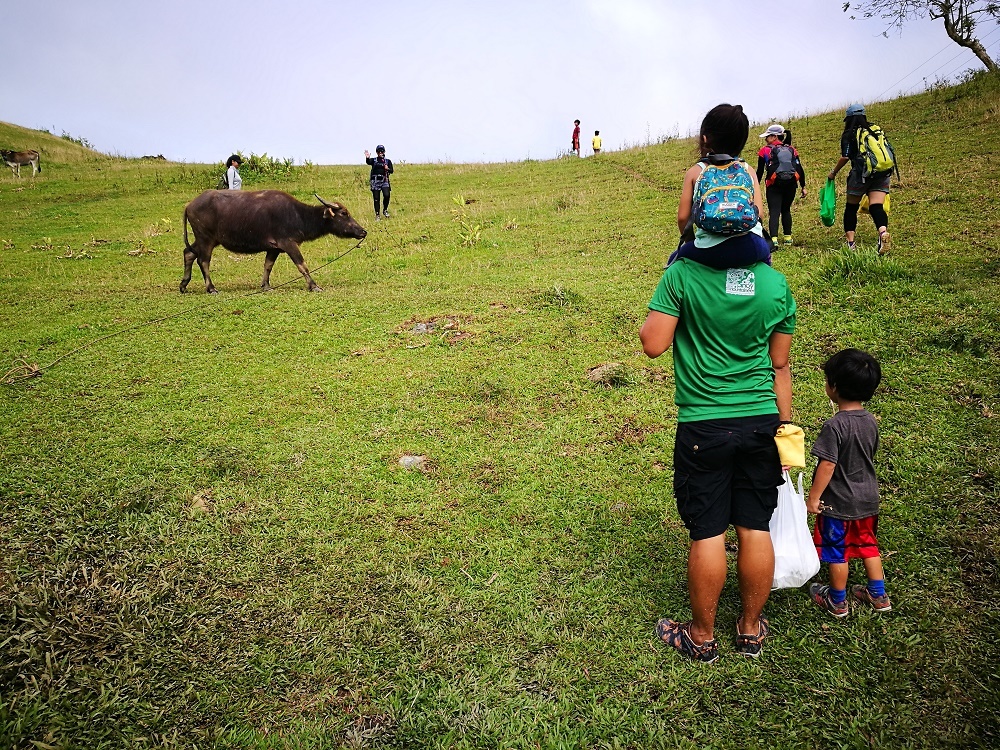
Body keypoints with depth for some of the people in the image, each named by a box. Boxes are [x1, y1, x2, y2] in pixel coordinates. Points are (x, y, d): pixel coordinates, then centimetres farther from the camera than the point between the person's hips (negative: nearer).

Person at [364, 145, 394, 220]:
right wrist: (367, 158, -38)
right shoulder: (374, 160, 7)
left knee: (386, 195, -21)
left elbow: (391, 171, 3)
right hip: (375, 181, 0)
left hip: (384, 181, 0)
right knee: (376, 199, 1)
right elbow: (368, 162, -15)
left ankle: (385, 210, 3)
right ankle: (377, 215, 9)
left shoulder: (388, 161, 10)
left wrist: (388, 169, -20)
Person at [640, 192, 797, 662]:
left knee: (707, 534, 6)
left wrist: (662, 305, 6)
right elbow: (779, 364, 6)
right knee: (756, 529, 13)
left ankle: (702, 637, 23)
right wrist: (784, 427, 15)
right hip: (762, 422, 4)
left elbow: (652, 344, -12)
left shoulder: (682, 275, -13)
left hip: (703, 426, -3)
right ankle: (751, 629, 30)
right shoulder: (775, 283, 0)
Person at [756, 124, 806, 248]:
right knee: (786, 210, 19)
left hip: (774, 186, -3)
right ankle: (787, 237, 22)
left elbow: (759, 172, 4)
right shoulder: (791, 149, 13)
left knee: (774, 212, -5)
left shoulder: (765, 150, 4)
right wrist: (803, 187, 13)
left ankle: (773, 239, -21)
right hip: (791, 185, 3)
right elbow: (800, 170, 9)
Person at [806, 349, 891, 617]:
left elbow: (827, 466, -24)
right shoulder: (870, 421, -3)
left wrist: (813, 498, -15)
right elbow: (870, 456, 10)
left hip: (838, 504, -7)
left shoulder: (835, 426, -26)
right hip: (868, 499, 7)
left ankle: (837, 602, 25)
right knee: (867, 545, 23)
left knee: (836, 552, 10)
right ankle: (878, 596, 34)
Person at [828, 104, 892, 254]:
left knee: (851, 208, 11)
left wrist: (833, 173, 6)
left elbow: (845, 157, -8)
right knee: (876, 207, -5)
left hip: (861, 174, -4)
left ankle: (850, 241, 9)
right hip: (882, 174, 4)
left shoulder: (849, 134, 1)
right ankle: (883, 231, -34)